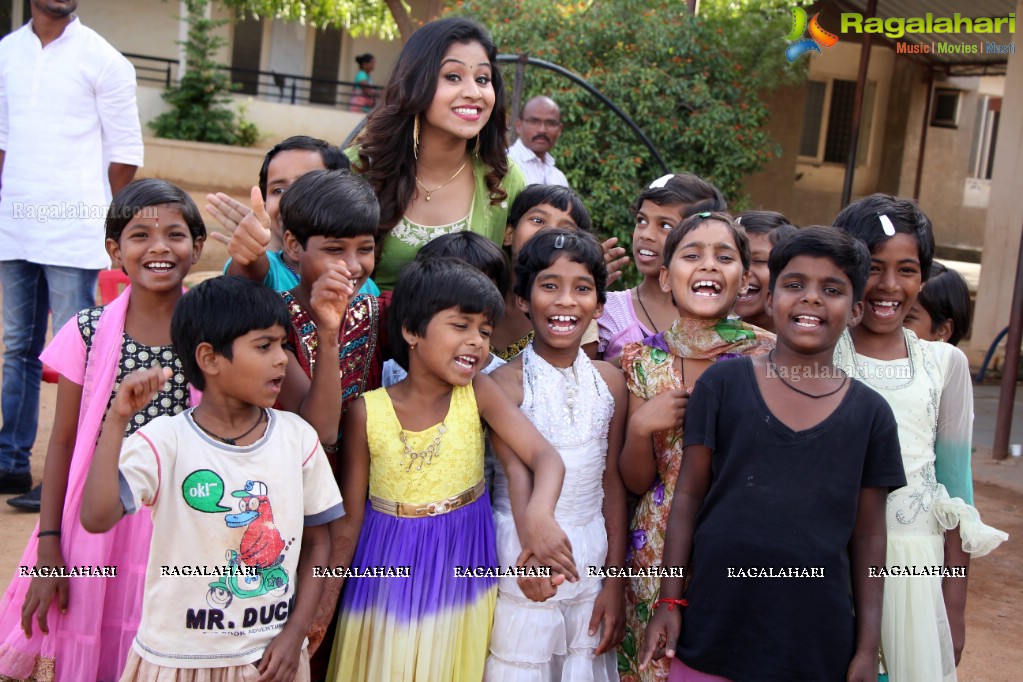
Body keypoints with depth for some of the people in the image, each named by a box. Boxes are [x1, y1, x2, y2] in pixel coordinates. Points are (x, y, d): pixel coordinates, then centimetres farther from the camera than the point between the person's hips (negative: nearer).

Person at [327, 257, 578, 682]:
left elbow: (546, 457, -22)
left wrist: (538, 513, -43)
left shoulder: (479, 392, -11)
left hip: (464, 575, 1)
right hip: (391, 582, -1)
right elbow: (351, 520, -4)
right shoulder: (367, 413, -12)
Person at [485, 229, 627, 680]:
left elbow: (612, 482, 6)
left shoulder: (610, 381, 2)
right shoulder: (505, 383, -11)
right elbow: (517, 473, -24)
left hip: (591, 561, 4)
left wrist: (615, 582, 6)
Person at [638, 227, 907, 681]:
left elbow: (867, 535, 5)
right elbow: (689, 495, 1)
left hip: (817, 645, 1)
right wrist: (670, 600, -2)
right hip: (713, 629, -1)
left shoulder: (870, 414, 2)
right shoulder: (722, 384, -2)